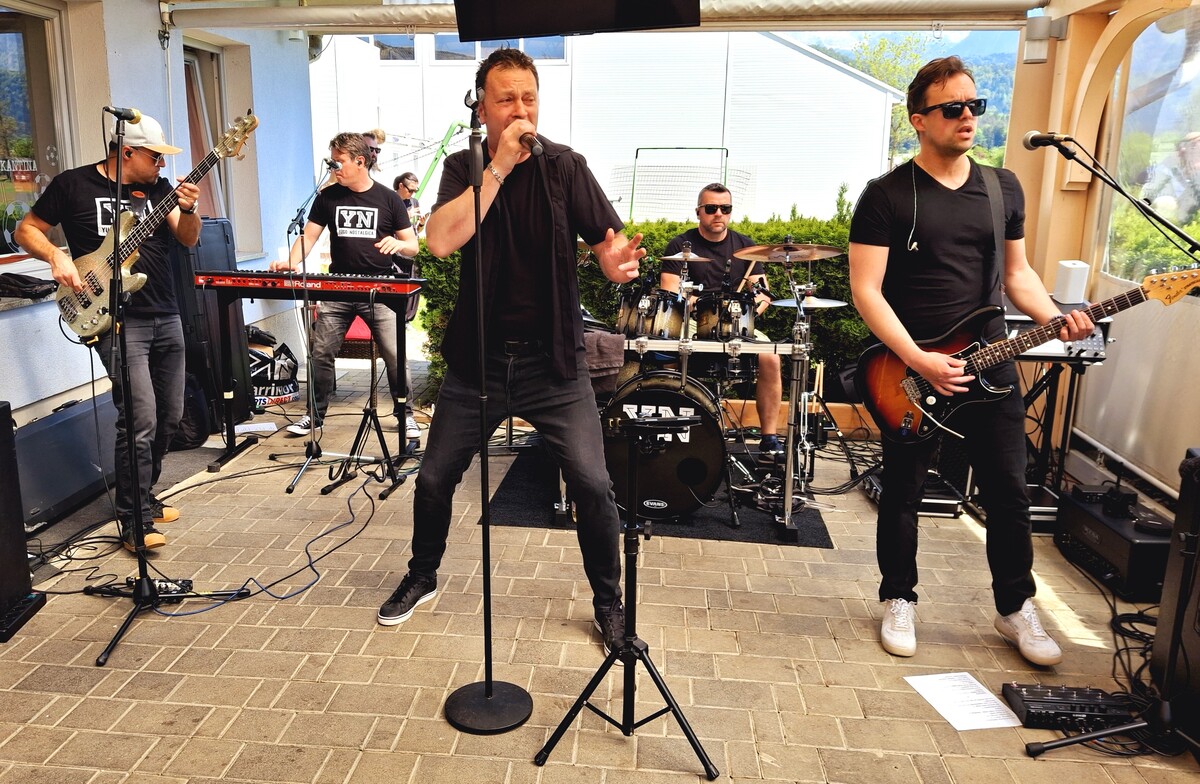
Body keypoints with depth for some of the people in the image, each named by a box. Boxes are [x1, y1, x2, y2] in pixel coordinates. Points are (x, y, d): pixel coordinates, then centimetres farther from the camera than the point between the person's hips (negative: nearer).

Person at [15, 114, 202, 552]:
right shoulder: (73, 184, 0)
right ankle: (135, 523, -4)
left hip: (166, 318, 6)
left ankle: (142, 497, 30)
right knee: (140, 421, -14)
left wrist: (189, 210, -18)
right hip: (118, 321, -6)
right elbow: (27, 230, 7)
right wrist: (56, 256, -11)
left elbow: (188, 240, 1)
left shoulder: (157, 187, 10)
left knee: (169, 418, 11)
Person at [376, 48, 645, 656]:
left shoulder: (563, 166, -4)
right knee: (435, 476, 10)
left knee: (592, 483, -9)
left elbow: (608, 247, -8)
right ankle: (422, 577, 38)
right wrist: (499, 167, -24)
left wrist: (617, 262, -32)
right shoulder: (463, 168, -1)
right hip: (478, 357, 2)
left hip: (553, 359, -1)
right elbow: (440, 241, -20)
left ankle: (609, 601, 15)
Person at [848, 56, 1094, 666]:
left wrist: (1054, 319, -4)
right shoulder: (887, 196, -7)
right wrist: (918, 361, -20)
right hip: (910, 368, -4)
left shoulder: (1004, 188, 9)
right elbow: (866, 288, -12)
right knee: (901, 493, 8)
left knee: (1008, 493, 9)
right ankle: (899, 600, 27)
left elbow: (1016, 273, 16)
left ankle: (1015, 607, 27)